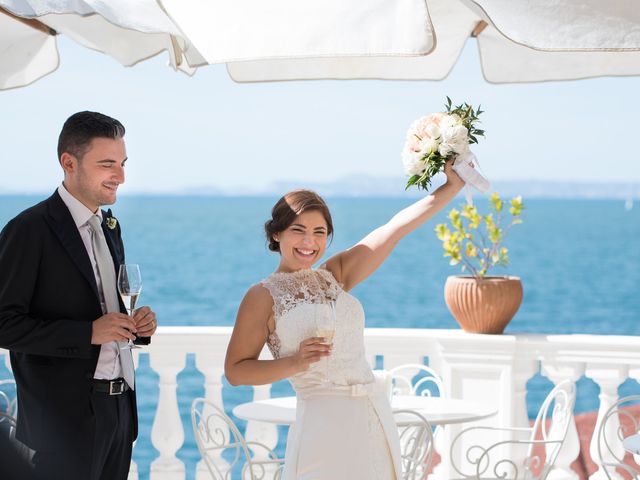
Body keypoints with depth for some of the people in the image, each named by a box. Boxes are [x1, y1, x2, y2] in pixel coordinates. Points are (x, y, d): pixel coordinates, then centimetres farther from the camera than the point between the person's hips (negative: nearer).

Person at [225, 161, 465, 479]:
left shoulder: (335, 277, 15)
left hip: (377, 416, 6)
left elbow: (396, 228, 14)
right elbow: (235, 370, -4)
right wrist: (295, 363, -16)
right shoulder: (264, 296, 0)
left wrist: (452, 186, 13)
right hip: (325, 423, -6)